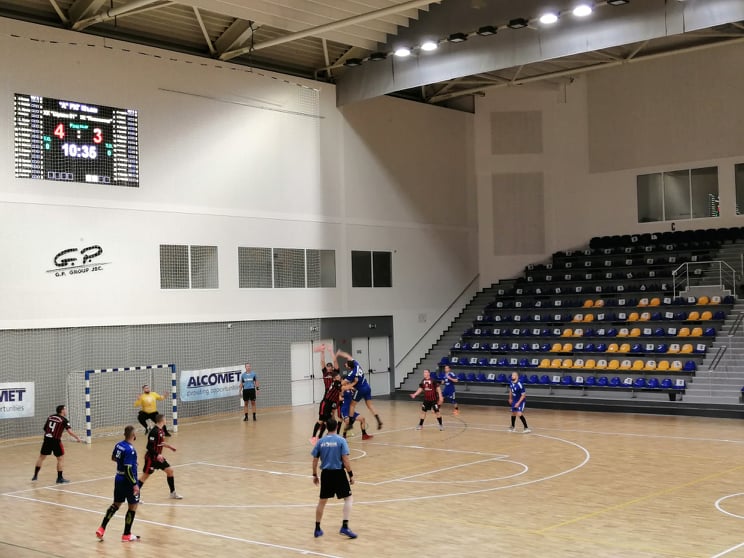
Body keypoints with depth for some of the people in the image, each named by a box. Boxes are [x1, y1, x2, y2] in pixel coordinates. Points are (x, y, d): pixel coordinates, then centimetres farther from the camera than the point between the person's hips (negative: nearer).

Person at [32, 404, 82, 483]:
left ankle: (35, 475, 26)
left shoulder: (50, 417, 12)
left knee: (41, 457, 18)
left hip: (47, 439, 5)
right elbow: (70, 431, -13)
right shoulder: (64, 420, -5)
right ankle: (60, 478, 5)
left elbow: (45, 428, 17)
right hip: (55, 441, -5)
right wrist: (78, 438, -6)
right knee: (61, 459, 6)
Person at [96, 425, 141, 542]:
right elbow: (128, 470, -26)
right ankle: (126, 535, 14)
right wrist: (135, 485, -23)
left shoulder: (119, 445, 0)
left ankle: (101, 529, 18)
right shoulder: (130, 450, -24)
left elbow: (113, 458, 19)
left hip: (118, 479, 8)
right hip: (128, 482, -8)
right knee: (133, 506, 7)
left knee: (116, 504, 21)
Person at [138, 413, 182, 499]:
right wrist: (158, 455, -32)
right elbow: (149, 447, -25)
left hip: (158, 456, 9)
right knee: (145, 476, -3)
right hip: (151, 458, -9)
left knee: (170, 470, 7)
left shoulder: (161, 430, 5)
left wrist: (168, 446, 22)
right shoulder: (154, 431, -23)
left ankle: (173, 493, 18)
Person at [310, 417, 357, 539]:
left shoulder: (320, 441, 2)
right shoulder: (341, 441, -8)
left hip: (326, 474, 4)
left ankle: (317, 529, 22)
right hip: (339, 474, -3)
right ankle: (345, 527, -6)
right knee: (348, 499, 7)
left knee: (322, 501, 15)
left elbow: (315, 460, 5)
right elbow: (345, 460, -12)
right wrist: (351, 475, -3)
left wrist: (315, 475, 17)